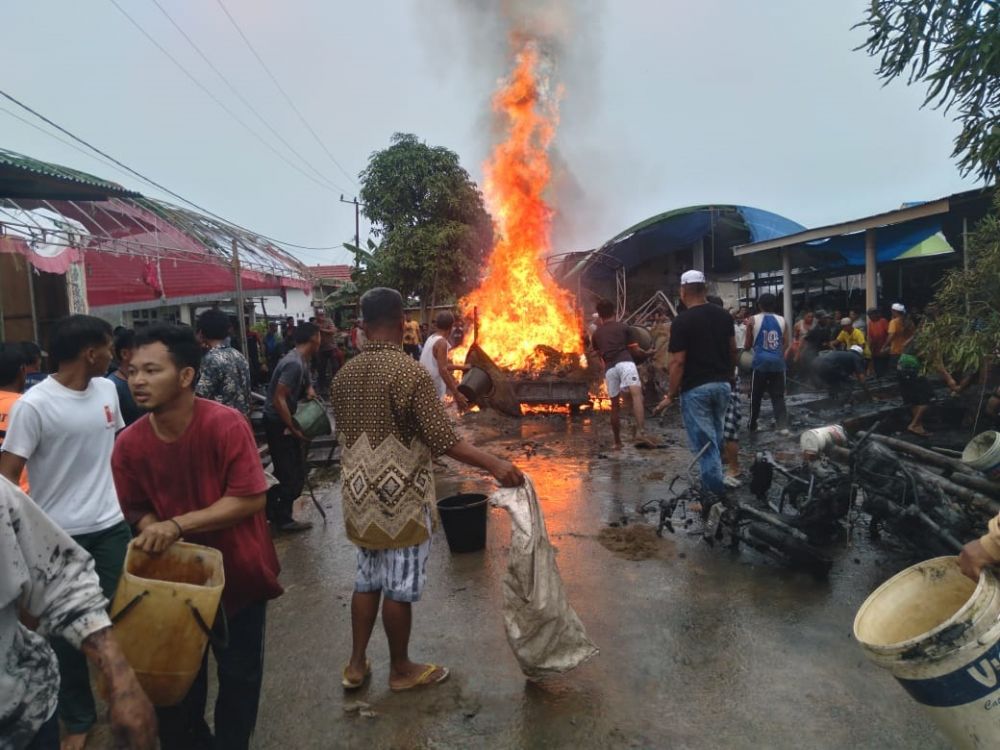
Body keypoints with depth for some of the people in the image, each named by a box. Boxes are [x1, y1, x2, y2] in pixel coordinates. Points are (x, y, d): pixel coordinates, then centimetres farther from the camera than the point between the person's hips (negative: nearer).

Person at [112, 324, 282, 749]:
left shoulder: (226, 424, -26)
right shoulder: (129, 444, -12)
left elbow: (250, 499, -26)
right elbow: (138, 510, 1)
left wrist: (178, 525, -30)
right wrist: (153, 533, -20)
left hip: (237, 572, -3)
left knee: (239, 673, 13)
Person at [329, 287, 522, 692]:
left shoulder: (344, 374, 3)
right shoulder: (410, 373, -19)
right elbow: (443, 440, -25)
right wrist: (495, 463, -24)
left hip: (361, 496, 7)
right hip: (401, 497, -7)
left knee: (367, 580, 19)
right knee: (399, 587, 8)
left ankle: (356, 664, 29)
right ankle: (401, 669, 24)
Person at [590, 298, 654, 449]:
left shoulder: (596, 334, 25)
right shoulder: (623, 327, 17)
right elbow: (633, 348, 21)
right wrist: (646, 353, 40)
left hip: (609, 369, 4)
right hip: (625, 363, -4)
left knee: (615, 405, 15)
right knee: (636, 394, -19)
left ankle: (617, 442, 22)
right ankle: (640, 433, -40)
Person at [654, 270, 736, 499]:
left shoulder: (682, 321, -14)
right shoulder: (723, 315, 5)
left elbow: (678, 362, -16)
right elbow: (733, 350, 13)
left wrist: (670, 395, -10)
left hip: (696, 388, -6)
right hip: (722, 384, 6)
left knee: (704, 441, 0)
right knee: (715, 438, 20)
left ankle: (715, 492, 2)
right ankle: (714, 484, 31)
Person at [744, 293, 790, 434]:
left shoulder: (753, 320, -1)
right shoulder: (782, 320, 7)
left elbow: (748, 345, 4)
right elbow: (786, 344, 8)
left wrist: (746, 347, 26)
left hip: (760, 361, -2)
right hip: (777, 362, 2)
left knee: (756, 395, 9)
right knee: (778, 395, 7)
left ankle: (752, 425, 18)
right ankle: (783, 425, -2)